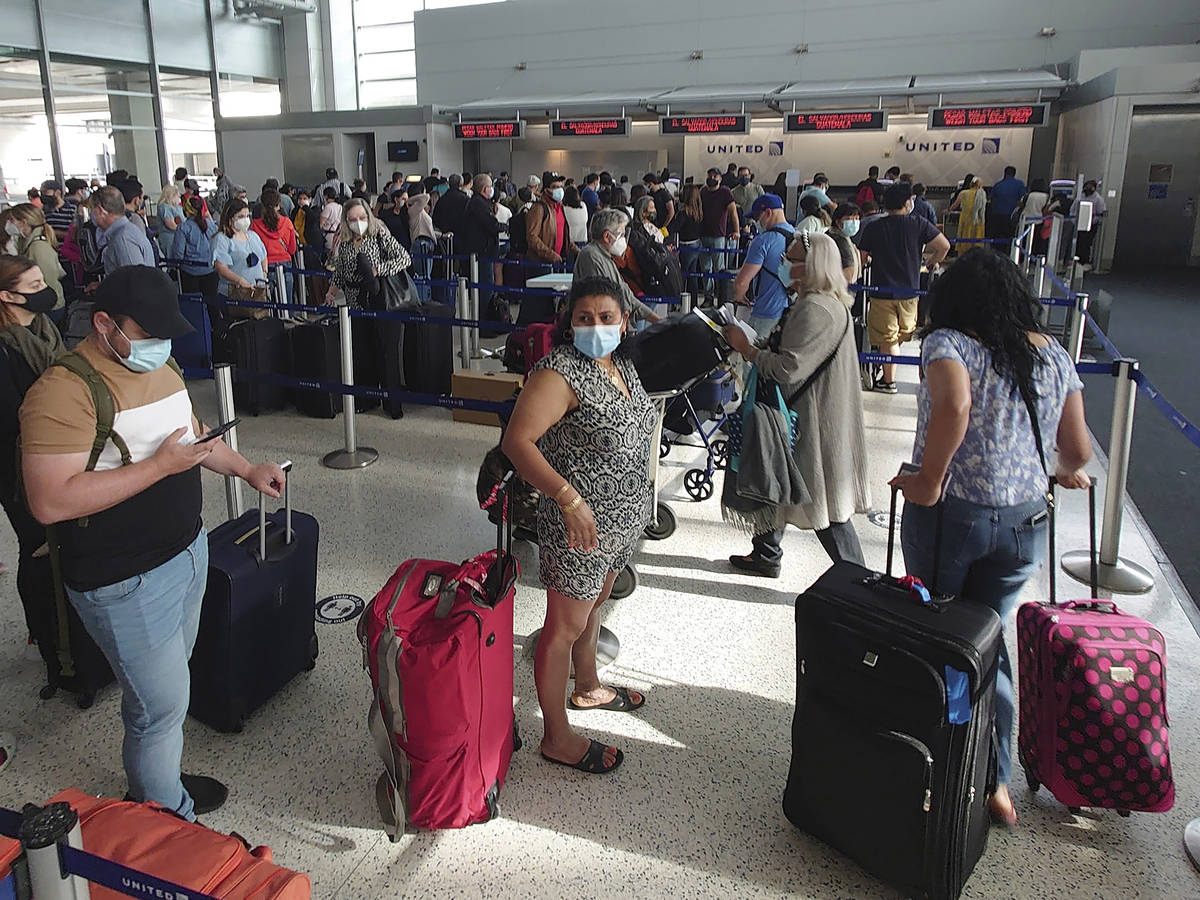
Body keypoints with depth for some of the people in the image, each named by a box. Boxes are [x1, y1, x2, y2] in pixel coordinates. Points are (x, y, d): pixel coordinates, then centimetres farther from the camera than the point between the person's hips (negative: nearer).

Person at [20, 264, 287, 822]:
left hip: (187, 550, 9)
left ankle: (163, 782, 42)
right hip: (126, 583, -8)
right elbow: (49, 501, -30)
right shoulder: (63, 393, -22)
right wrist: (159, 466, -28)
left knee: (169, 683, 22)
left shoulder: (160, 368, 8)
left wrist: (247, 470, 14)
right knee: (160, 705, 2)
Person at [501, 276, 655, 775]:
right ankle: (557, 737, 20)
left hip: (623, 518, 9)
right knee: (566, 626, 4)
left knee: (594, 603, 27)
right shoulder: (559, 373, -22)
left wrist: (638, 503, 21)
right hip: (579, 524, -9)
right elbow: (517, 440, -29)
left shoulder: (622, 363, 6)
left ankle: (588, 687, 50)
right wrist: (569, 497, -36)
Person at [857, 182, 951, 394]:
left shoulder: (873, 228, -7)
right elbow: (944, 246, -10)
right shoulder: (918, 224, -5)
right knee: (904, 332, 22)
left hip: (882, 291, -1)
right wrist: (933, 261, 11)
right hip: (910, 291, 2)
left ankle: (889, 381, 11)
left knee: (887, 339, 5)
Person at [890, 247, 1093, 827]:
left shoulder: (948, 343, -9)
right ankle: (996, 782, 23)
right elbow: (1078, 450, 8)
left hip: (948, 514, -4)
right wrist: (1066, 474, 30)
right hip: (1026, 522, 4)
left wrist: (929, 481, -19)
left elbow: (953, 406, -29)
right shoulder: (1054, 356, 5)